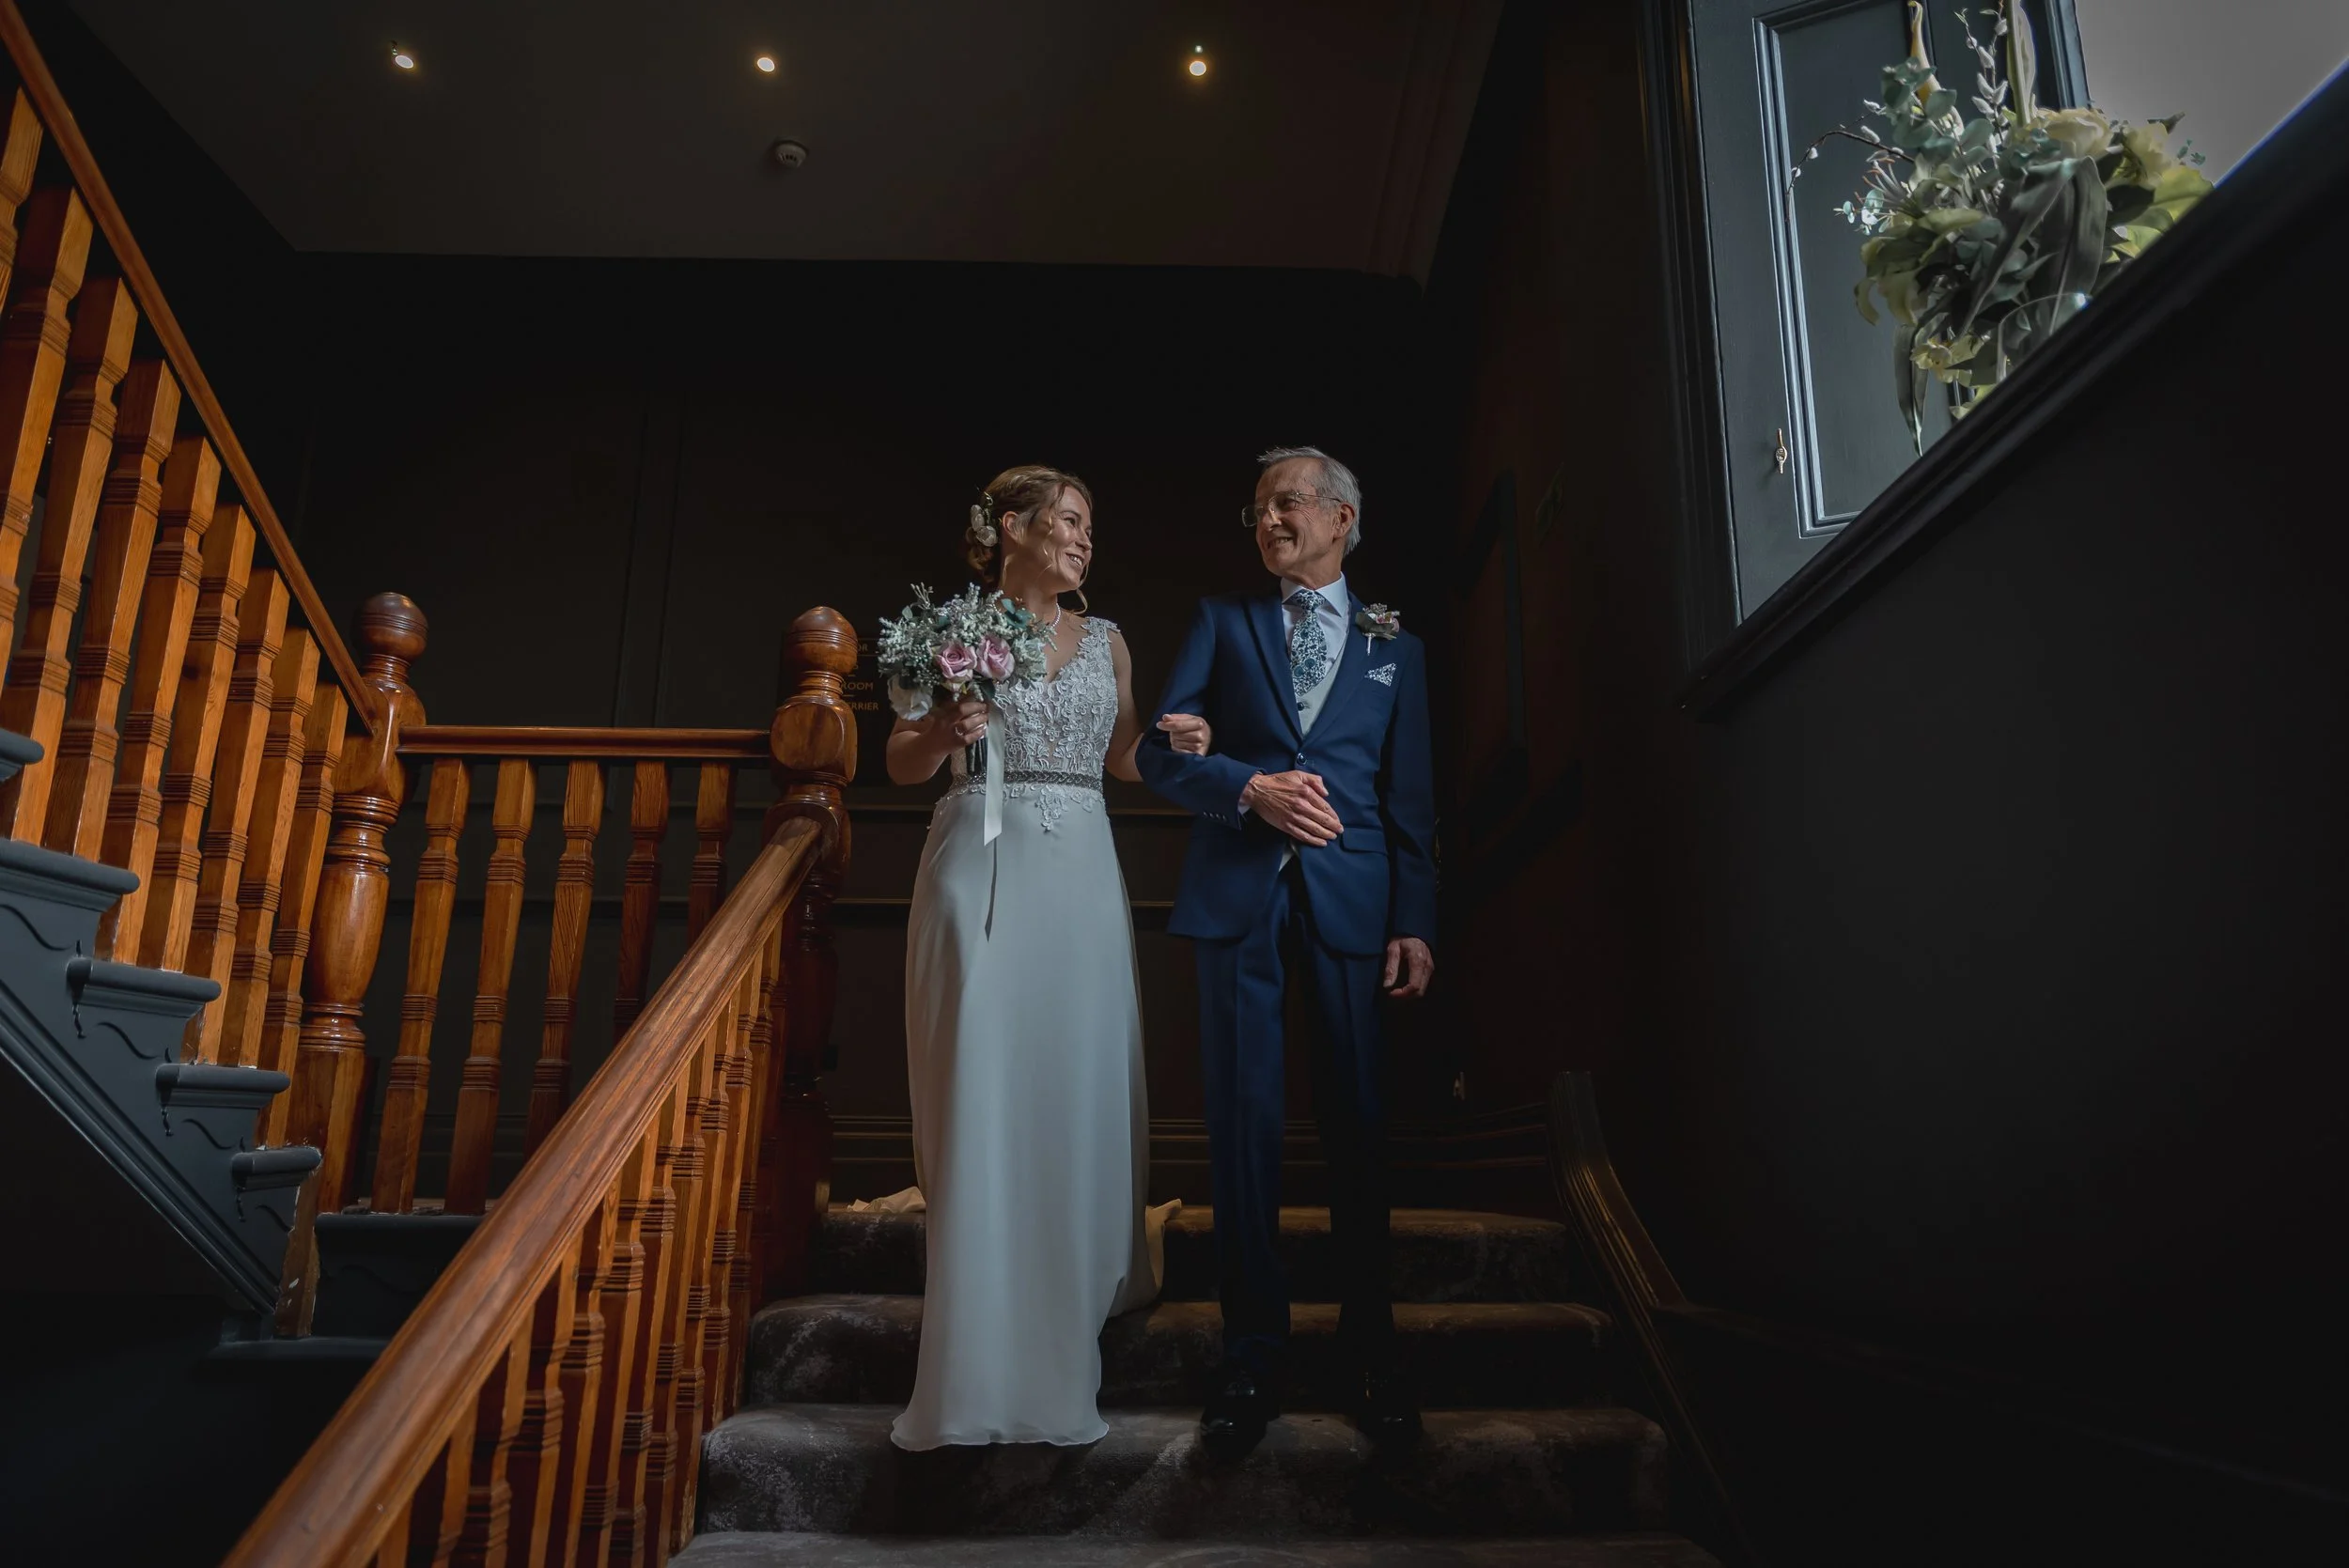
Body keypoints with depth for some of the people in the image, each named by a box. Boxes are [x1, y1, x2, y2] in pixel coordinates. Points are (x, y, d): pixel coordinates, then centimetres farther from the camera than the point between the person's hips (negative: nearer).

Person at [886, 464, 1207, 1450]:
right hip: (981, 868, -3)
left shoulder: (1106, 641, 17)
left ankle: (1076, 1288, 21)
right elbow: (902, 765, 7)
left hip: (1079, 875, 3)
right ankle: (984, 1358, 3)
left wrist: (1173, 743, -2)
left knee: (1079, 1090, 2)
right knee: (981, 1097, -5)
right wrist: (942, 732, -14)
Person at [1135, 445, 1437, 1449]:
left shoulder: (1395, 648, 16)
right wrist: (1251, 788, -12)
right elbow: (1160, 751, 5)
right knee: (1243, 1123, 1)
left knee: (1359, 1124, 2)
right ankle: (1253, 1357, 11)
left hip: (1354, 898, 0)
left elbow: (1411, 798, 11)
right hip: (1239, 895, 0)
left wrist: (1416, 923, 1)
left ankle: (1370, 1355, 15)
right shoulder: (1223, 621, 15)